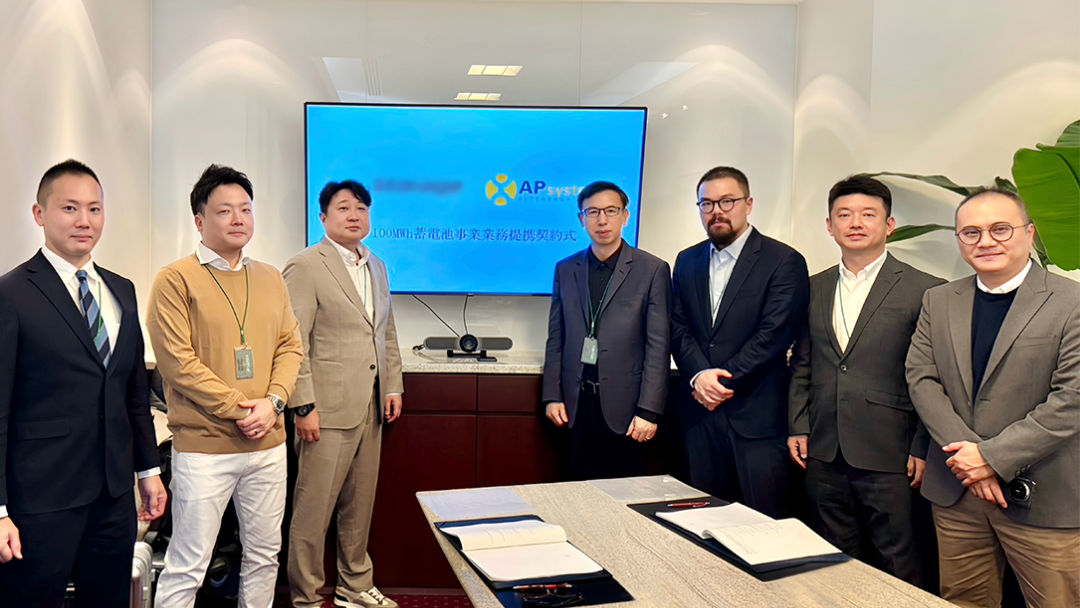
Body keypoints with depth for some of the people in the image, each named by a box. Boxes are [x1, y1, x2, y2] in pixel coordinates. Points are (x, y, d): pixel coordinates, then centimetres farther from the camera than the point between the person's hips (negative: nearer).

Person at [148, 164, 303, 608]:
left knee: (264, 555, 15)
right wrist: (238, 408, -14)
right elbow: (177, 361, -12)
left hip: (268, 444, 5)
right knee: (187, 568, 2)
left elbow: (290, 346, 10)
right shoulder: (176, 280, -6)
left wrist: (273, 402, -7)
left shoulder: (270, 278, 11)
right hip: (203, 448, -5)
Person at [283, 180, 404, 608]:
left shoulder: (377, 267, 15)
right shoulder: (305, 267, -8)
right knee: (313, 509, 1)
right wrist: (304, 407, -15)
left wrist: (393, 386, 14)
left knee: (359, 507, 16)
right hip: (328, 410, -7)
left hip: (371, 409, 7)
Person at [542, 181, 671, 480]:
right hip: (578, 403, 3)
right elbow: (556, 338, 13)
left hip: (624, 404, -3)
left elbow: (659, 346, -5)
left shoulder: (653, 270, -2)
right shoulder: (565, 269, 10)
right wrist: (552, 395, 6)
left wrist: (649, 411, -10)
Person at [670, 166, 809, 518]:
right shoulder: (687, 262, 13)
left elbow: (774, 334, -12)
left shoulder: (784, 262, -4)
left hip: (757, 418, -5)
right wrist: (699, 376, -11)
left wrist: (722, 378, -14)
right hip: (702, 413, 5)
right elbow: (679, 328, 6)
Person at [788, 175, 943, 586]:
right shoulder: (813, 288, 10)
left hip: (888, 457, -4)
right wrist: (798, 427, 7)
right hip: (824, 453, 4)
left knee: (899, 566, 6)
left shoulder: (924, 290, -5)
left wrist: (922, 448, -7)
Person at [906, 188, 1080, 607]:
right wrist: (965, 452, -11)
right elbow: (921, 380, 2)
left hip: (1044, 501, -3)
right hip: (956, 493, 4)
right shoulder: (937, 302, 8)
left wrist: (993, 456, -16)